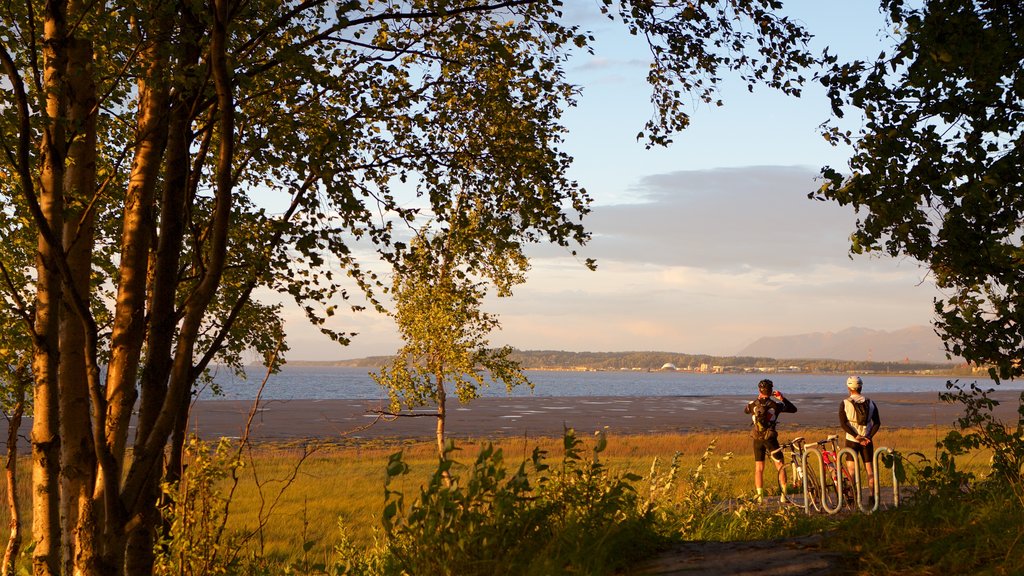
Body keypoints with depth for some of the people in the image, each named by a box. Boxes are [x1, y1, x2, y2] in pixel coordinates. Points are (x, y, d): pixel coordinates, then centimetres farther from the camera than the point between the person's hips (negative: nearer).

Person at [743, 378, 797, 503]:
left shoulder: (753, 404, 1)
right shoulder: (775, 404, -6)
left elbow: (745, 411, 24)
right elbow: (793, 409, 3)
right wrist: (782, 398, 11)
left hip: (757, 440, 2)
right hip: (770, 438, -2)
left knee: (759, 468, 8)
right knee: (780, 466, 7)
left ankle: (759, 497, 5)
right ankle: (783, 495, 2)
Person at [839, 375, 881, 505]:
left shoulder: (845, 403, -6)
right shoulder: (870, 403, 3)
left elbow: (843, 424, -13)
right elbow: (877, 423, -1)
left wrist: (856, 436, -14)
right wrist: (869, 436, -6)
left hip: (851, 440, -2)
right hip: (867, 441, 2)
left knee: (851, 470, 4)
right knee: (870, 470, 8)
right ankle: (872, 498, 7)